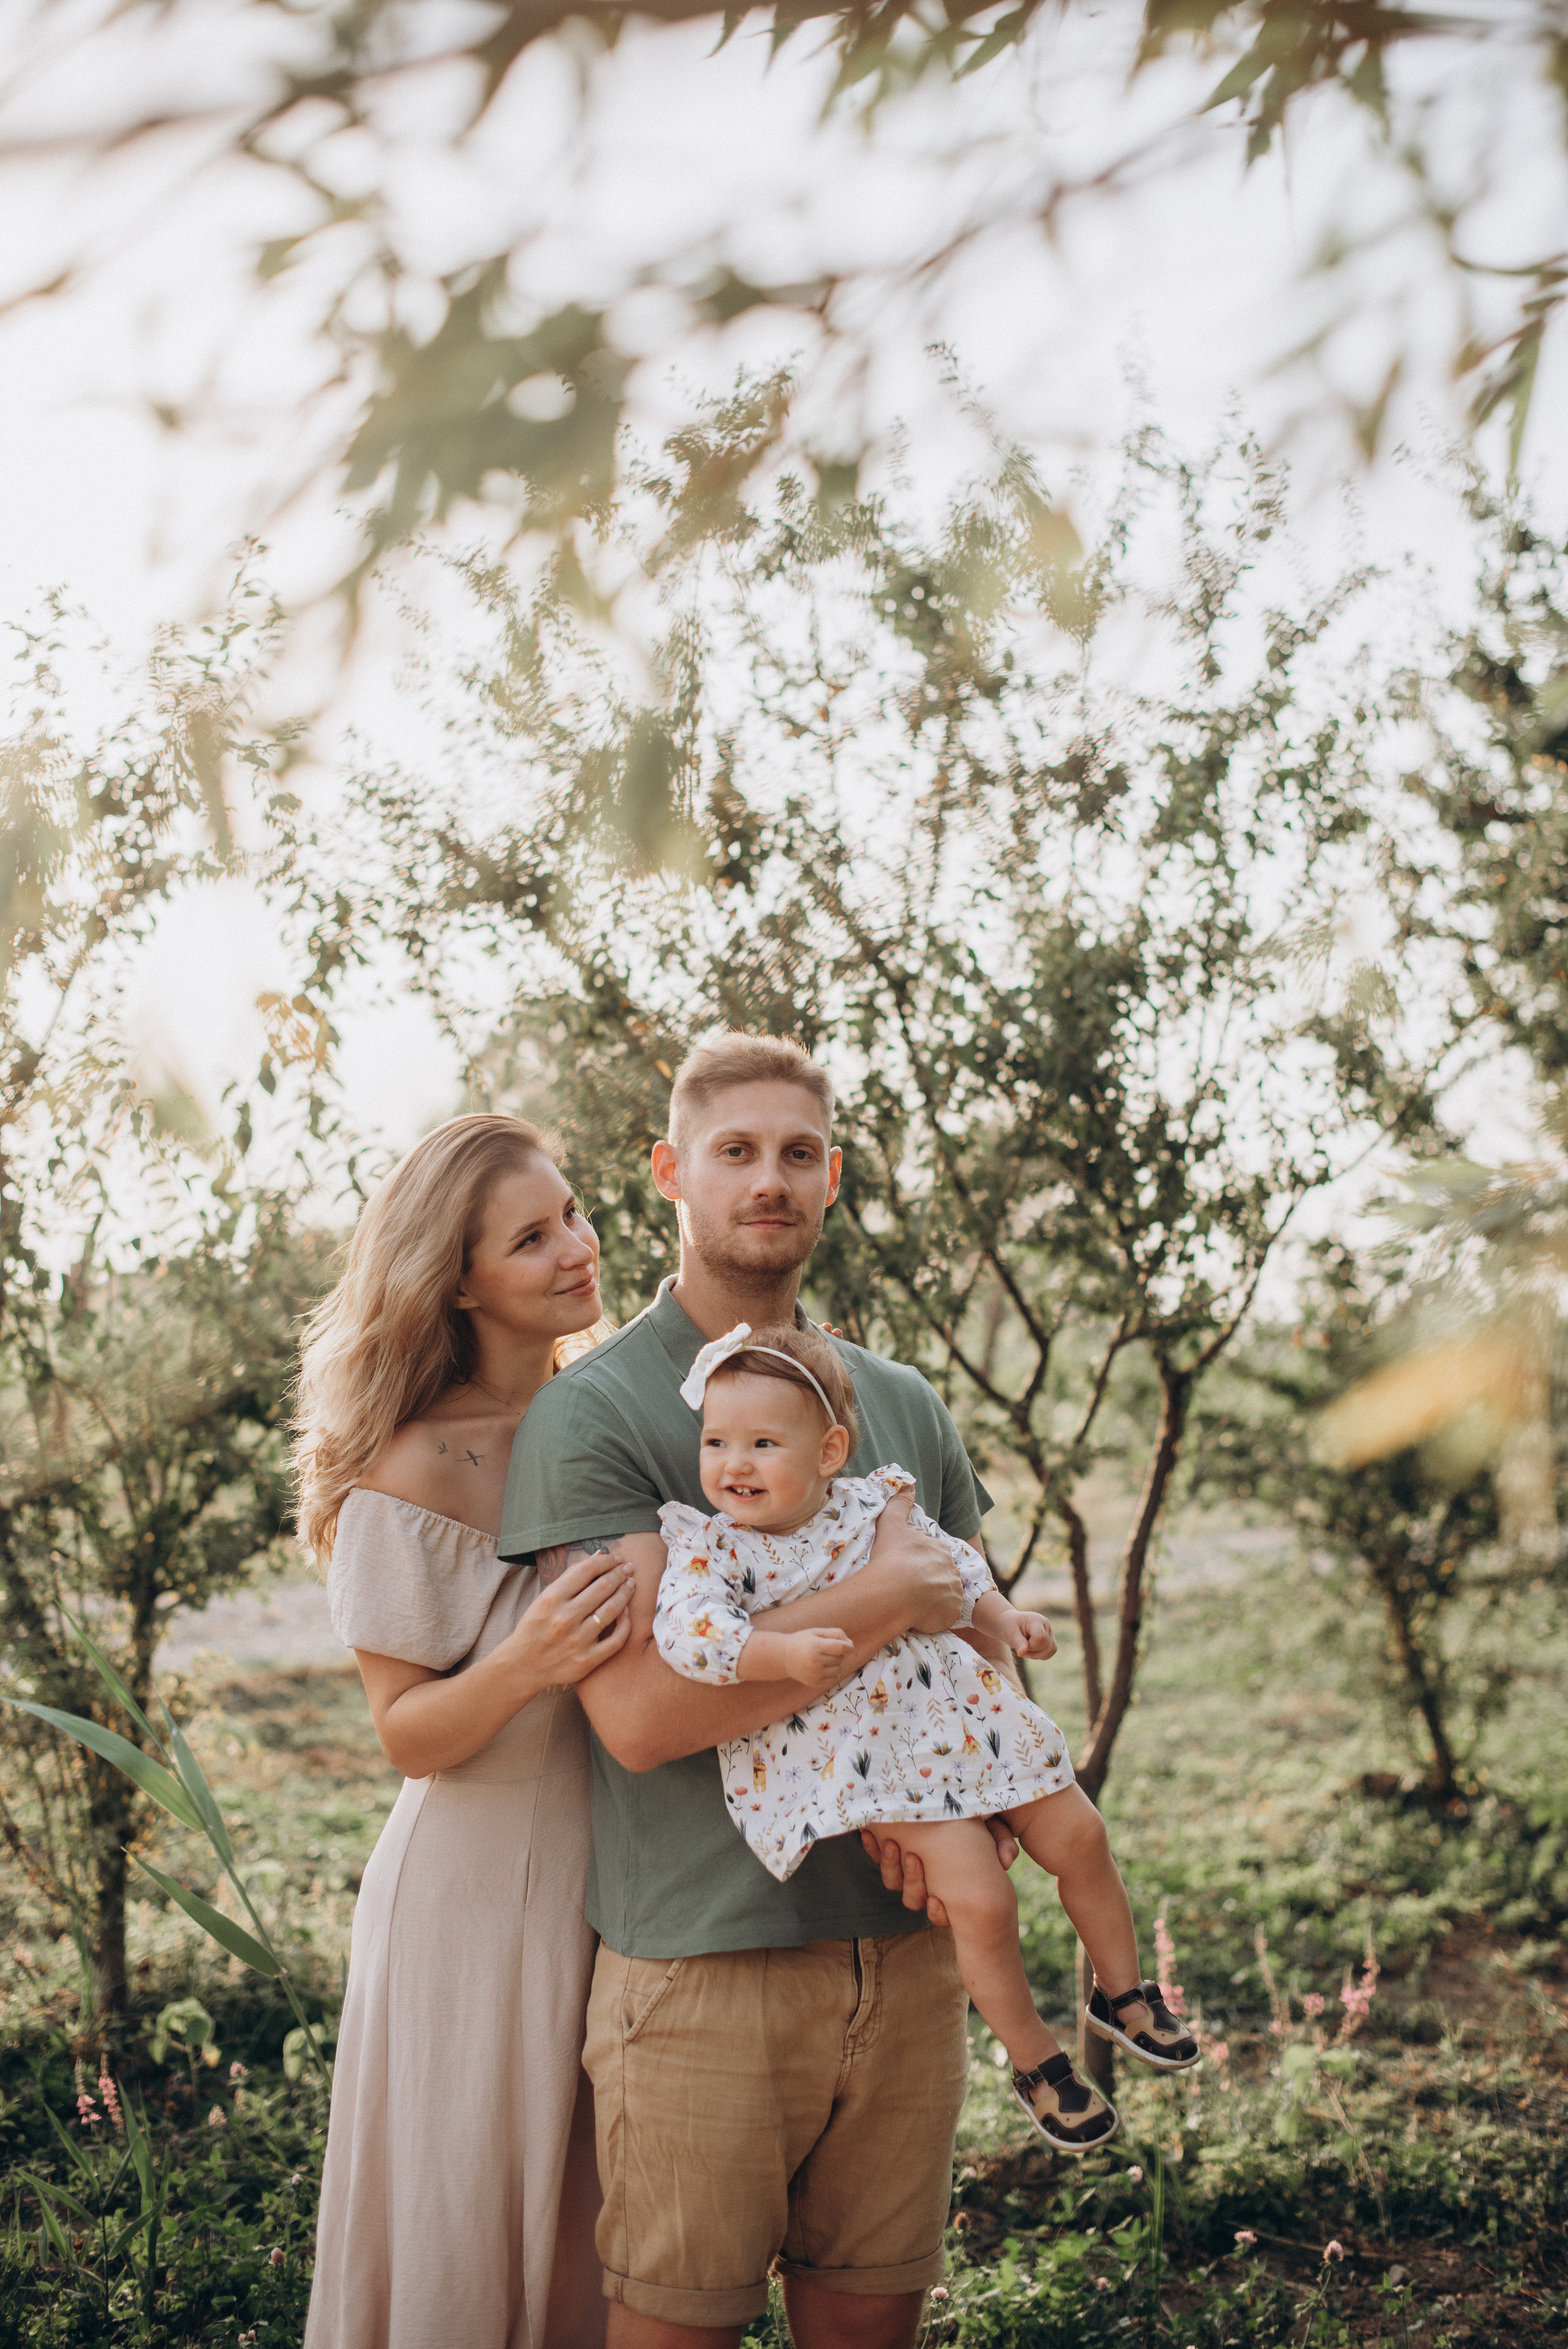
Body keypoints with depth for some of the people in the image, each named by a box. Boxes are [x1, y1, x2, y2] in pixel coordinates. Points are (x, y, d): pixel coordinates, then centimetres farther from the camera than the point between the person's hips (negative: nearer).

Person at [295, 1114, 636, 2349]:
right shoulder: (416, 1472, -16)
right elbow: (408, 1736, -11)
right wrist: (523, 1665, -30)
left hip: (622, 1885, 5)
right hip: (481, 1891, -5)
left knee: (600, 2237, 17)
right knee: (468, 2248, 8)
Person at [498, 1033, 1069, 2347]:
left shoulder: (902, 1404, 12)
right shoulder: (593, 1413, -6)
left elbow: (983, 1639, 17)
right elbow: (640, 1709, -16)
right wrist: (886, 1601, -15)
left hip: (905, 1950, 5)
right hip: (699, 1961, -5)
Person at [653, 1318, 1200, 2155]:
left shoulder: (876, 1504, 2)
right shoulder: (709, 1545, -11)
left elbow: (949, 1560, 19)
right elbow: (686, 1628, -27)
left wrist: (998, 1614, 6)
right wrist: (783, 1654, -36)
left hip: (955, 1709, 5)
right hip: (857, 1754, -5)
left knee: (1078, 1840, 10)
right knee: (980, 1899, -15)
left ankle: (1123, 1991, 36)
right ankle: (1034, 2058, 10)